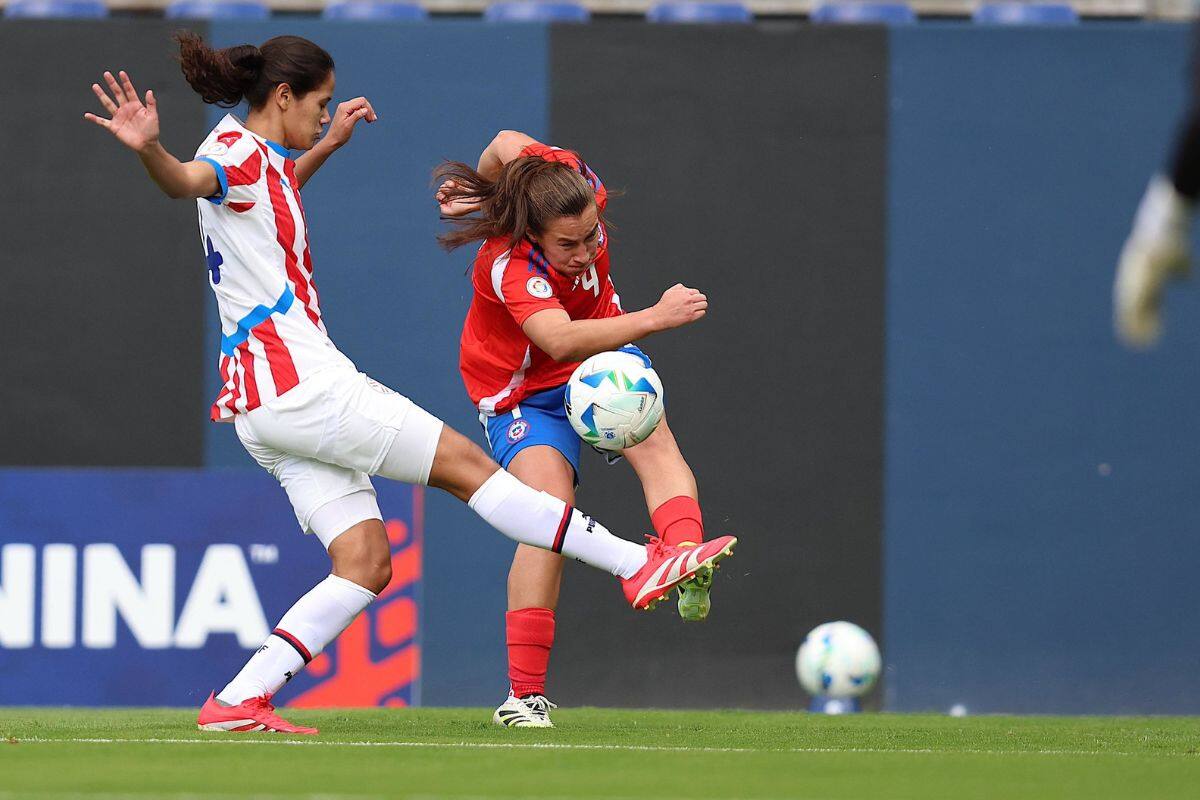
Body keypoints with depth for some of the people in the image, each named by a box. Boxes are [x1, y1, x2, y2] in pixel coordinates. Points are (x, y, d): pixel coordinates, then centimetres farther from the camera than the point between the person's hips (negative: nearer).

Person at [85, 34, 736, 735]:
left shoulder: (263, 159, 20)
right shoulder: (236, 149, -9)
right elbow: (188, 180, -33)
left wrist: (329, 143, 47)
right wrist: (149, 150, -53)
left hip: (264, 399, 10)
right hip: (297, 378, -10)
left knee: (366, 563, 2)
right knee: (465, 462, -5)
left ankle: (238, 702, -7)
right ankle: (639, 565, -1)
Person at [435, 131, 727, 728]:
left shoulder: (579, 184, -22)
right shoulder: (511, 267, -37)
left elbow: (509, 141, -3)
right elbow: (562, 341, -54)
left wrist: (481, 186, 14)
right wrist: (655, 317, -63)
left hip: (602, 353, 5)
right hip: (522, 392, -5)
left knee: (652, 438, -28)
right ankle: (525, 694, -21)